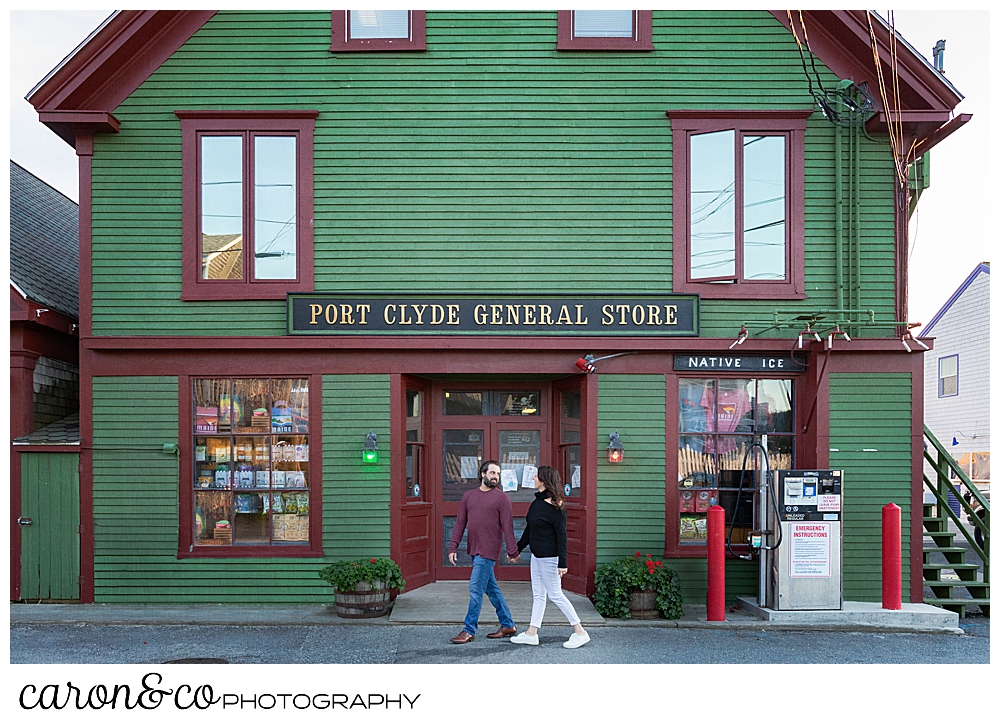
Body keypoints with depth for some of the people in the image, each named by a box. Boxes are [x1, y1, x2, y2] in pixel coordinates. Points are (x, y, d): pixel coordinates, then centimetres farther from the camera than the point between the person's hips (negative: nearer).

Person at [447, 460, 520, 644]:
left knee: (476, 589, -7)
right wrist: (453, 547, 5)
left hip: (488, 552, -6)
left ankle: (469, 630, 1)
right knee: (491, 588, 13)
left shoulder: (501, 497, -3)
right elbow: (460, 523, 11)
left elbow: (507, 525, -8)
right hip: (474, 550, 6)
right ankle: (508, 625, 24)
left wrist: (512, 550, -12)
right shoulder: (468, 496, 11)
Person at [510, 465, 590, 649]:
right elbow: (529, 529, 19)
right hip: (536, 556, 9)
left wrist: (562, 563, -22)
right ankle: (531, 634, 19)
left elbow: (561, 535, -19)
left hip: (549, 557, -9)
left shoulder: (554, 506, -18)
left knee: (555, 594, -3)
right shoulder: (537, 502, 9)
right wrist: (518, 549, 24)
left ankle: (580, 632, 5)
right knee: (538, 595, 13)